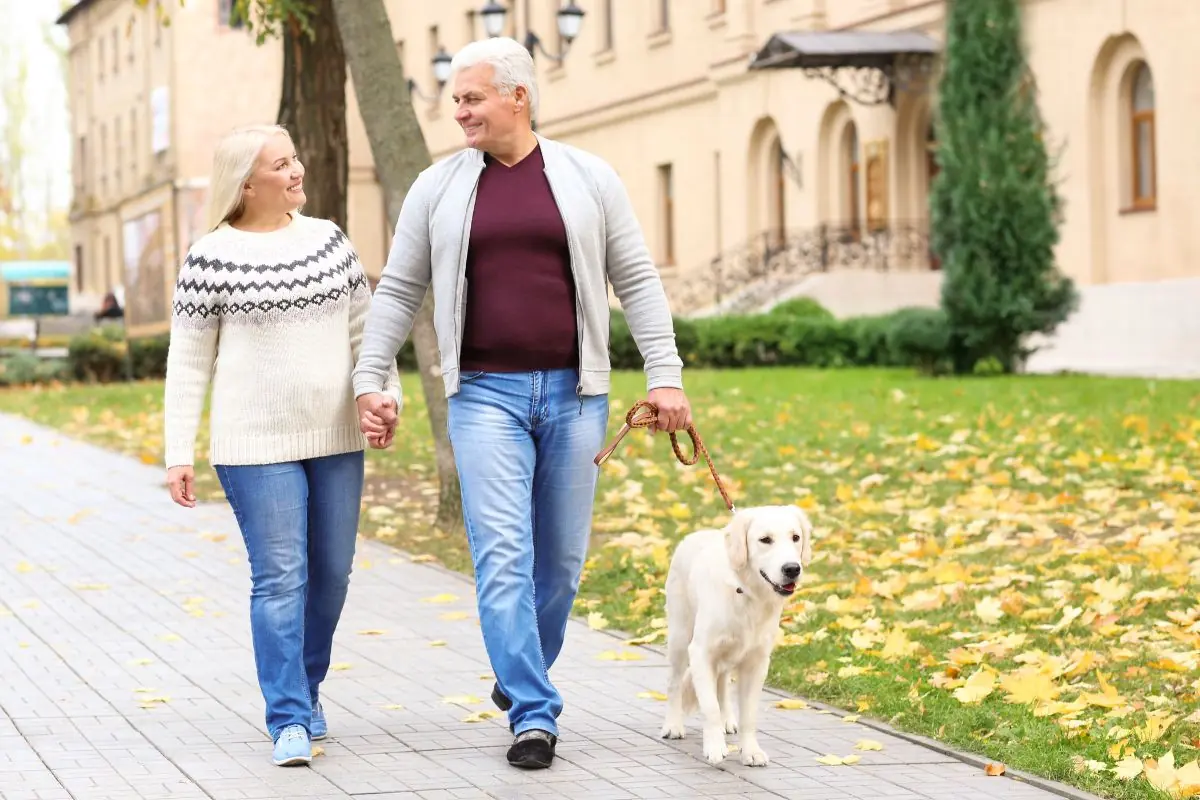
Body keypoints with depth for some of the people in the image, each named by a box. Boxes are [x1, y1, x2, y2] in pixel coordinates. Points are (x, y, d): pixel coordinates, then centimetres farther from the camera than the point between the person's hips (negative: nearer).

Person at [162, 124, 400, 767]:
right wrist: (179, 455, -5)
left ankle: (304, 690, 28)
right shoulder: (212, 258, -5)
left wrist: (385, 393, -1)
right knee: (281, 579, -8)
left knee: (331, 573, 10)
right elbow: (188, 362, -2)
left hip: (336, 438, 5)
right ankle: (289, 722, -5)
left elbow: (364, 326, 14)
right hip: (257, 445, -5)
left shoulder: (327, 239, 8)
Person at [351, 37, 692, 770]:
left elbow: (636, 281, 3)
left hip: (574, 394, 1)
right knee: (503, 556, -11)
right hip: (486, 395, -1)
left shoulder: (588, 179, 3)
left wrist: (666, 374, -5)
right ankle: (534, 714, -9)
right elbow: (399, 293, 9)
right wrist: (369, 380, 3)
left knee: (562, 559, 8)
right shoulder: (439, 188, 5)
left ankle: (521, 678, 30)